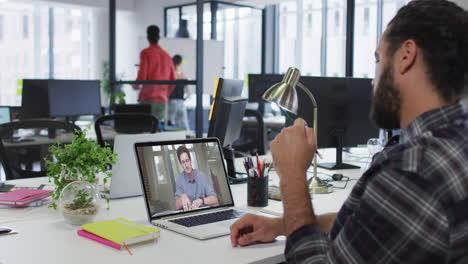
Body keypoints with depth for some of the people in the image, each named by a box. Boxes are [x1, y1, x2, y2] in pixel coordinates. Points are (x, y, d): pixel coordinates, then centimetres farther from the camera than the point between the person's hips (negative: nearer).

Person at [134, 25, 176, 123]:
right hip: (163, 100, 5)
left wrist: (136, 85, 11)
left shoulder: (145, 53, -3)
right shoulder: (167, 56, 12)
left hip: (148, 97, -4)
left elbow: (142, 75, -10)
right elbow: (173, 80, 12)